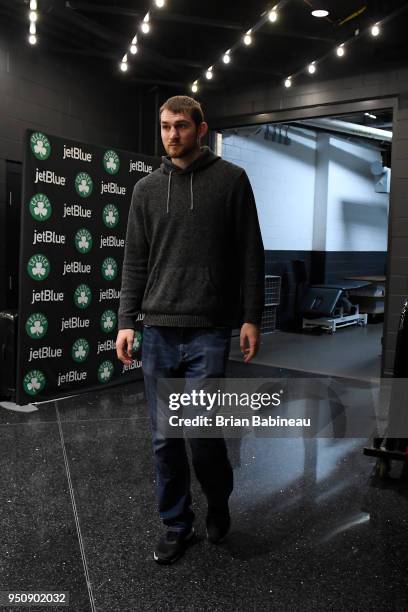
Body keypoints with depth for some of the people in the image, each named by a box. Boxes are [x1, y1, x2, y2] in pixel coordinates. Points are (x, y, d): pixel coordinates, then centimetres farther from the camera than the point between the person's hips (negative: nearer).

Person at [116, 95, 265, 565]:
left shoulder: (231, 179, 3)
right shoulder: (147, 189, 12)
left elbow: (250, 255, 1)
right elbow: (134, 262, 11)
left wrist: (251, 318, -4)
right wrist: (125, 321, 3)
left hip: (208, 333, -3)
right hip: (157, 332, 4)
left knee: (203, 434, -4)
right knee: (165, 439, 8)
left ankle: (219, 504, 28)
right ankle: (176, 525, 28)